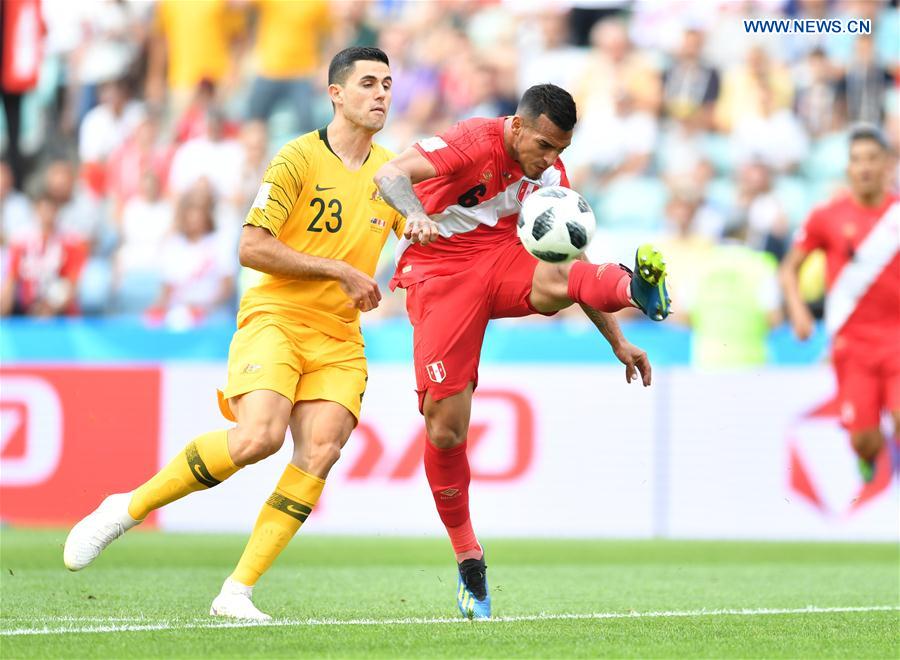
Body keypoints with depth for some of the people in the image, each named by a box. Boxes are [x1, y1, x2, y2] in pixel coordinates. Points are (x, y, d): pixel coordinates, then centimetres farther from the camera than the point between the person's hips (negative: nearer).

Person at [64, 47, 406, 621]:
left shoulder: (392, 171, 10)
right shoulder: (299, 158, -7)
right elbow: (252, 248, -12)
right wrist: (340, 270, -14)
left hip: (339, 338, 5)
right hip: (275, 318, -5)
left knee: (320, 453, -17)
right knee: (258, 436, -27)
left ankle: (237, 593, -14)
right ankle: (128, 509, -7)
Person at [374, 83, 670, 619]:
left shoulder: (550, 173, 4)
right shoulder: (474, 143, -15)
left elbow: (571, 262, 12)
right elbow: (390, 175, -30)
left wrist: (618, 341, 9)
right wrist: (416, 214, -53)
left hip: (503, 261, 4)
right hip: (439, 270, -4)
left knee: (555, 283, -34)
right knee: (445, 426, -11)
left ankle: (637, 290, -65)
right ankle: (468, 558, 3)